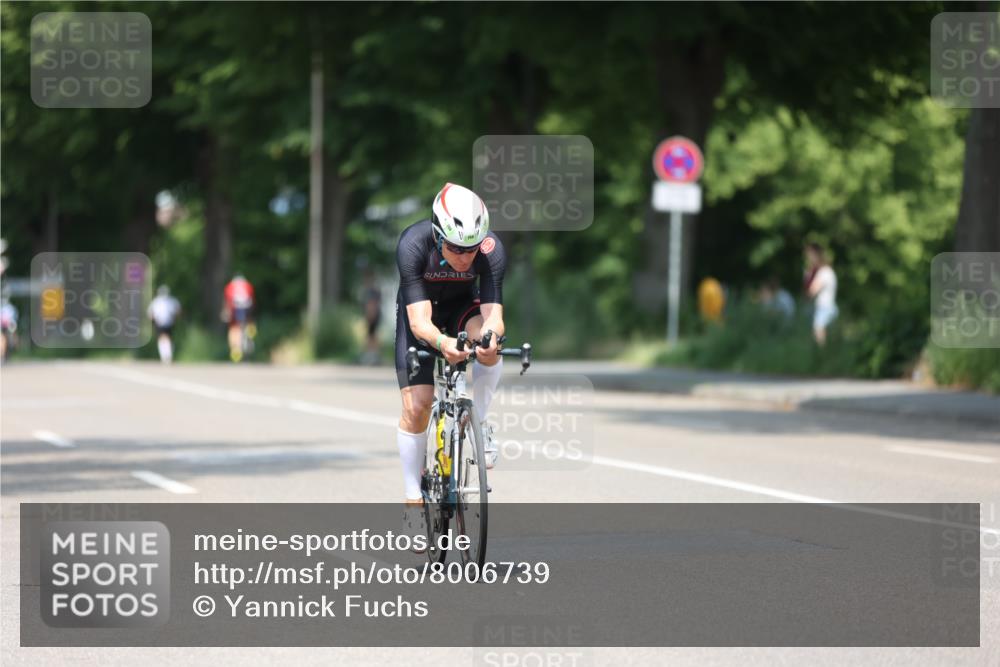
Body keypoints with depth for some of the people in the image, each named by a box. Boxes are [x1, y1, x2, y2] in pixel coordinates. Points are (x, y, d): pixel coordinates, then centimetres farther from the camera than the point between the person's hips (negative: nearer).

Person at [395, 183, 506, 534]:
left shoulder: (491, 250, -32)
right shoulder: (413, 244, -36)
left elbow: (493, 313, -36)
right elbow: (419, 321, -40)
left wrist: (489, 334, -61)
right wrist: (441, 342, -61)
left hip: (462, 307, 1)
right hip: (421, 312, -1)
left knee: (486, 343, -34)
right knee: (416, 405, -10)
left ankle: (479, 422, -10)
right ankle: (413, 499, 4)